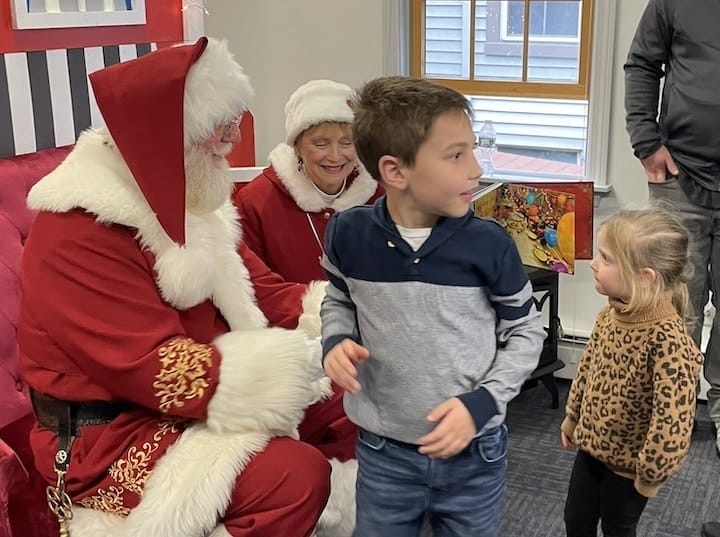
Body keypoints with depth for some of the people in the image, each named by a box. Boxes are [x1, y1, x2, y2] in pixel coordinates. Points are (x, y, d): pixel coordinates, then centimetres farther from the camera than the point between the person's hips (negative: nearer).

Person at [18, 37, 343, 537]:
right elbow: (161, 374, -29)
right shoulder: (78, 236, -24)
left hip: (201, 396, 9)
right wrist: (307, 362, -29)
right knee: (296, 474, -26)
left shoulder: (186, 202, 6)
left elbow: (265, 292, 4)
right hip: (114, 434, -8)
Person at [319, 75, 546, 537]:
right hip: (383, 452, 1)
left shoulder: (488, 243, -15)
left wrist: (482, 402, -14)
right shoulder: (349, 233, -11)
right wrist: (337, 342, -11)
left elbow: (526, 332, -3)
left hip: (474, 455, -1)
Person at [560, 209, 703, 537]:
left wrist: (651, 475, -22)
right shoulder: (610, 315, -8)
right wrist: (572, 416, 18)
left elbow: (673, 420, -32)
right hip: (592, 446, 6)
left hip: (628, 463, -6)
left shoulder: (667, 339, -33)